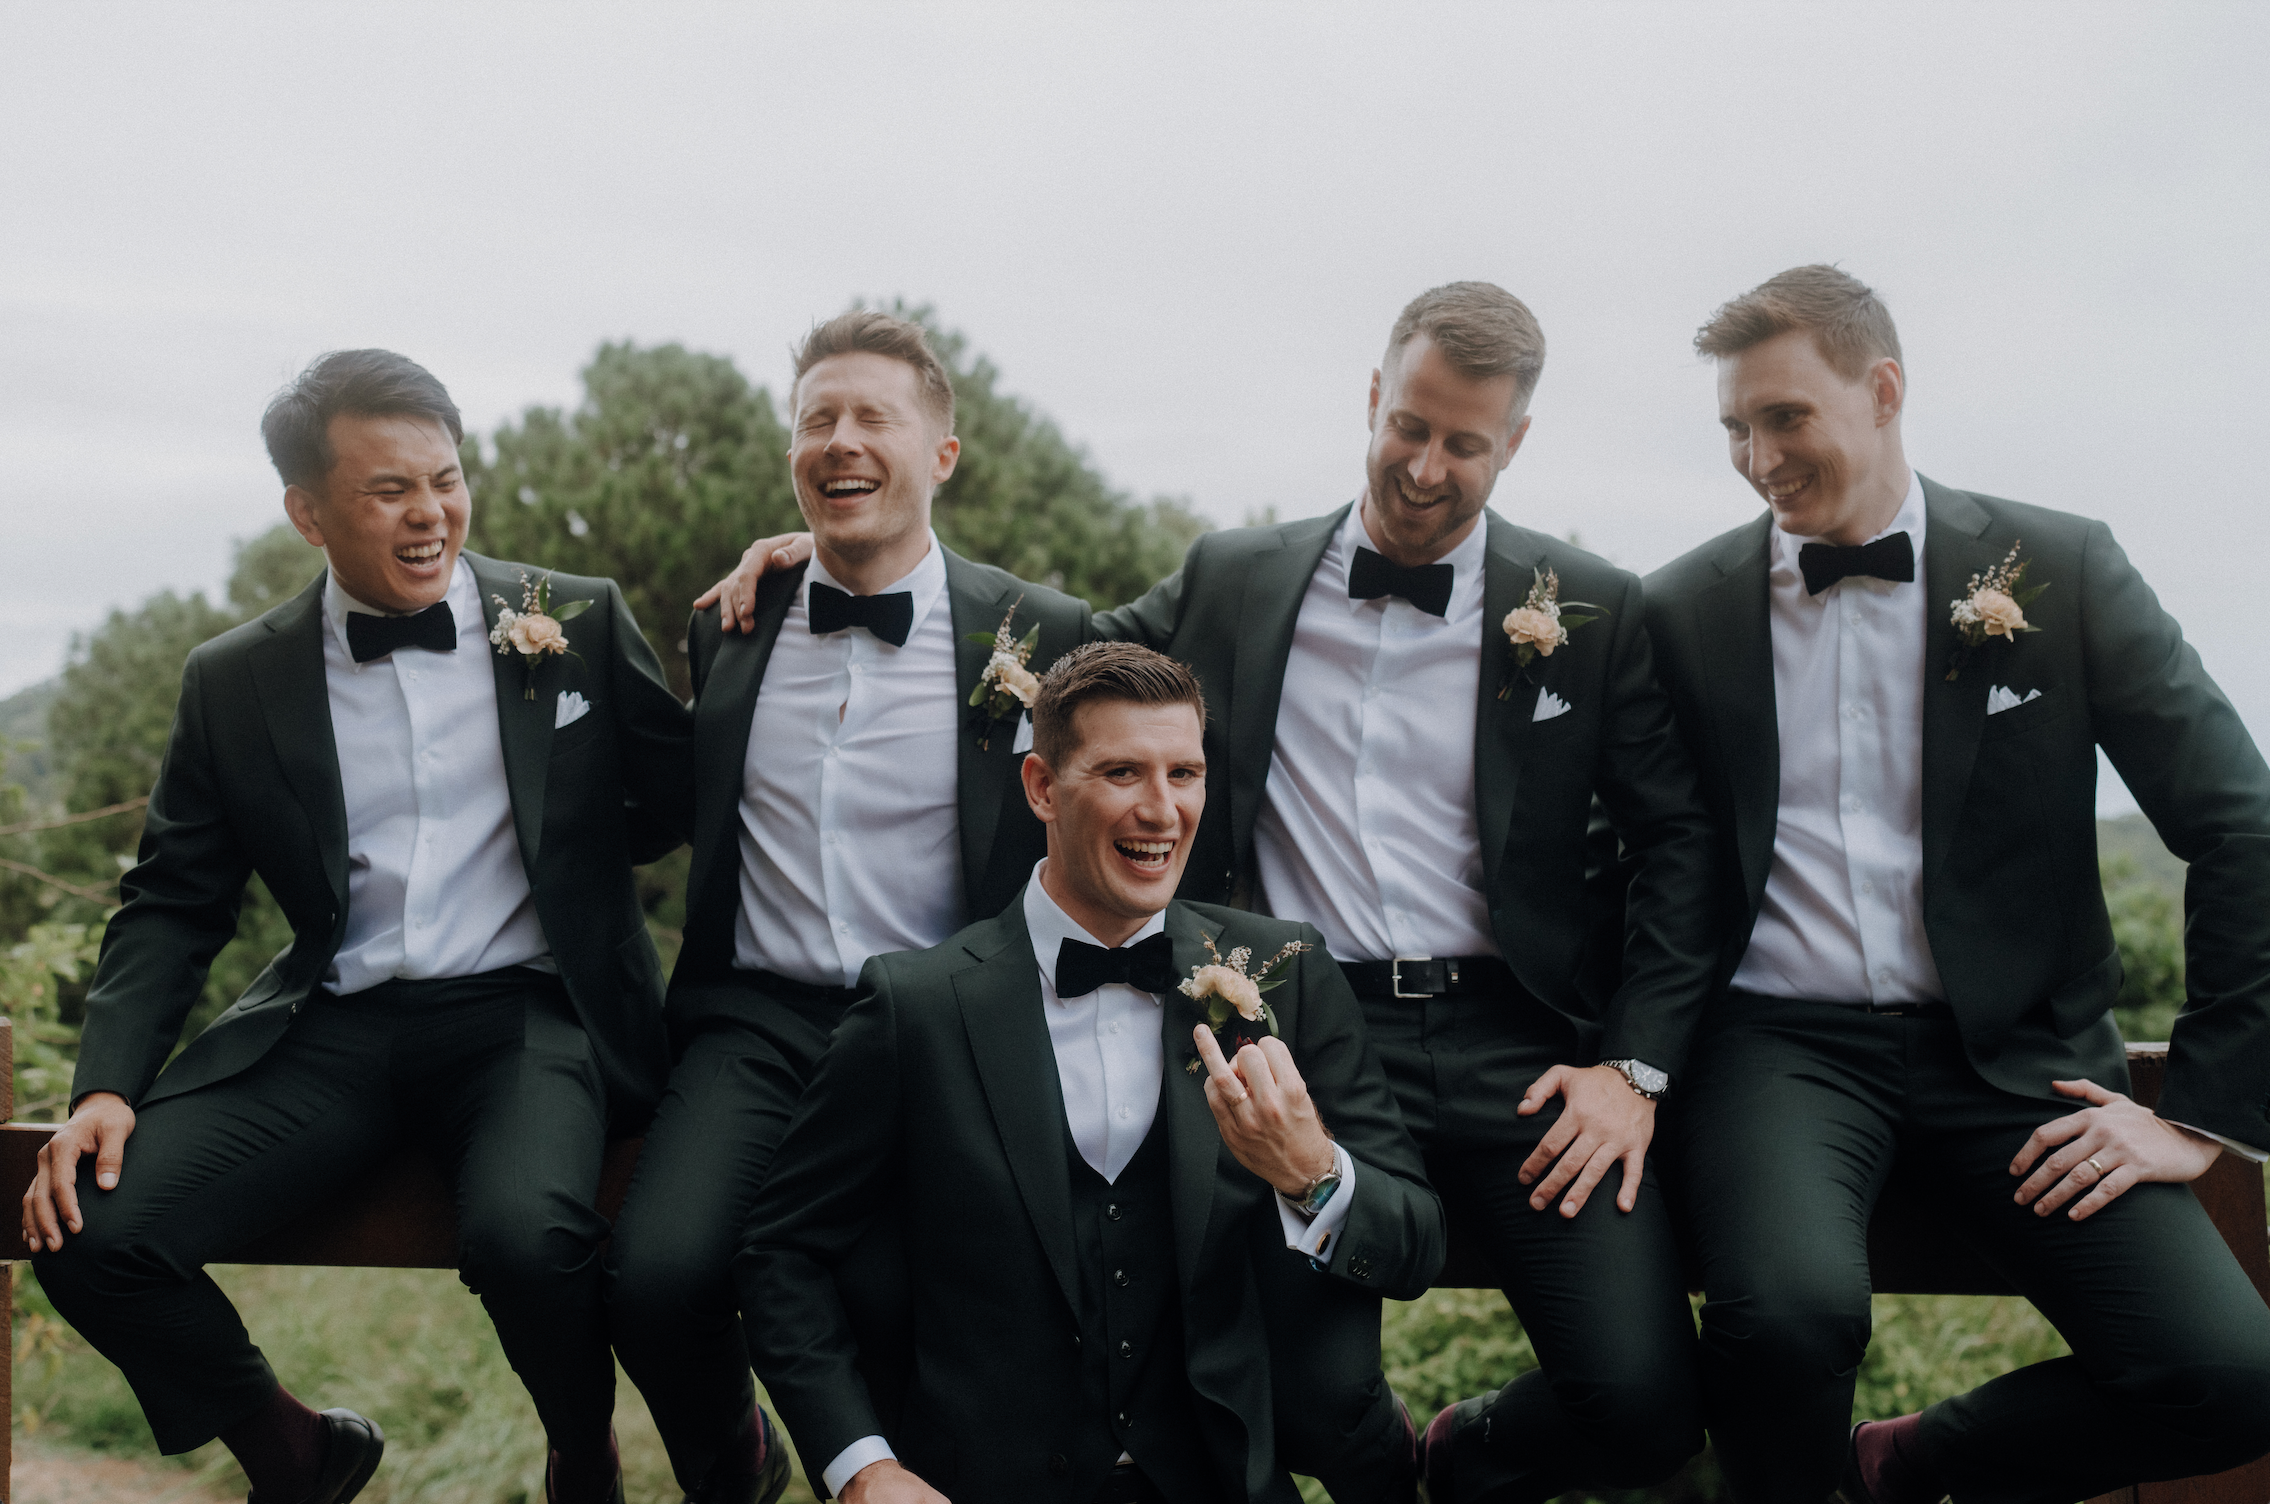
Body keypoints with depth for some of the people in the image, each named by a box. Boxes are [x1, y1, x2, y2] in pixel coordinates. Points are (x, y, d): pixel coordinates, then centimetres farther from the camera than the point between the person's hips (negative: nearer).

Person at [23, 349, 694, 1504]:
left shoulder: (581, 624, 5)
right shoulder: (235, 683, 9)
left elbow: (678, 813, 9)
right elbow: (174, 903, 11)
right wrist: (106, 1086, -4)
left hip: (527, 1013, -2)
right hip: (334, 1027, 3)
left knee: (524, 1236, -33)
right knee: (92, 1234, -17)